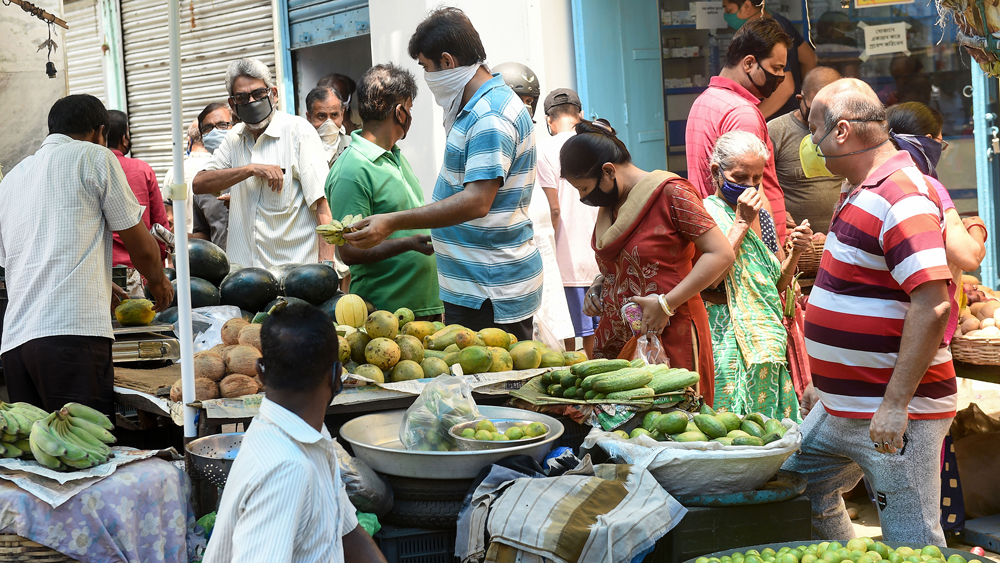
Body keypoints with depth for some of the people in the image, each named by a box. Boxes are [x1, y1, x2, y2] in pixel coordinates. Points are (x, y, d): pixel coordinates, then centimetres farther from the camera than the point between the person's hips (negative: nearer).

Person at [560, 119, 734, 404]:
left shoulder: (670, 193, -10)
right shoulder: (609, 203, 14)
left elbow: (721, 254, -15)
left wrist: (666, 303, -17)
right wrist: (599, 285, 9)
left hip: (668, 338, -7)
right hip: (616, 342, 7)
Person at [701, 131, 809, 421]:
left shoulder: (762, 217, 13)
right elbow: (710, 278, -21)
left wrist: (795, 252, 0)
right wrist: (741, 223, -16)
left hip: (766, 339, 7)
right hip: (728, 337, -6)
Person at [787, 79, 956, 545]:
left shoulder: (901, 197, -19)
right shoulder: (863, 195, 14)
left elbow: (933, 304, -28)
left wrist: (895, 405, -28)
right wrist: (825, 384, 23)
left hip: (894, 415, -10)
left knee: (910, 544, -2)